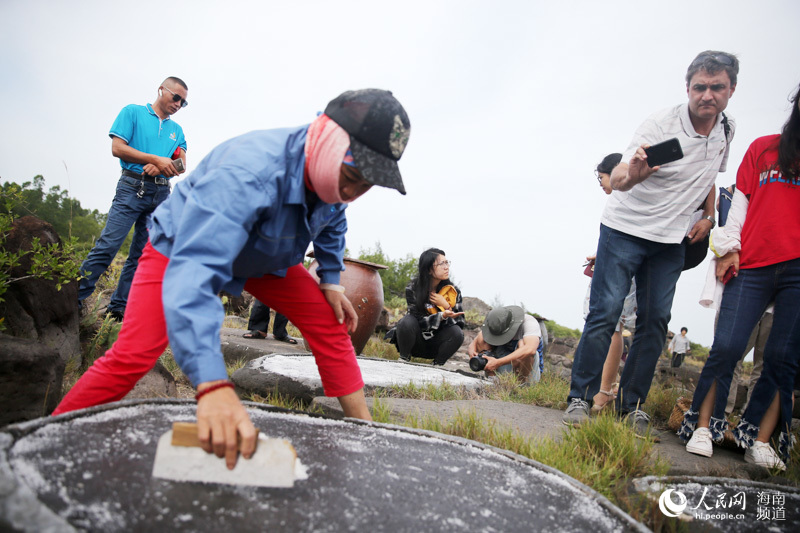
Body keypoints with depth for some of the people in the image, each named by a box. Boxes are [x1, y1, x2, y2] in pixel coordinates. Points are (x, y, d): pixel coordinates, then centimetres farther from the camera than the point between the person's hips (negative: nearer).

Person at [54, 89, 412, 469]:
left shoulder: (329, 173, -17)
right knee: (133, 356, -21)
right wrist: (213, 384, -63)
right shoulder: (246, 172, -43)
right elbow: (192, 270, -53)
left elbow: (332, 223, 10)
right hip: (182, 247, -6)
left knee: (329, 322, -7)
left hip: (264, 257, 6)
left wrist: (330, 281, -2)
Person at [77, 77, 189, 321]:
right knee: (108, 245, -14)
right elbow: (118, 148, -3)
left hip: (161, 193, 5)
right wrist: (156, 159, -12)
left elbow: (181, 165, 10)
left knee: (141, 254, 1)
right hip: (132, 186, -4)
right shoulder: (133, 112, 8)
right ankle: (74, 299, -9)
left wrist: (164, 166, -12)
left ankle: (119, 308, 6)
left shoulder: (176, 129, 20)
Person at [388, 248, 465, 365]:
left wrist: (447, 307, -22)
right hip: (416, 343, -2)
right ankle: (404, 359, -8)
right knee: (407, 321, -32)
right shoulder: (413, 289, -14)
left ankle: (438, 365, -4)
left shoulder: (453, 291, -6)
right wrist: (442, 316, -36)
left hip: (435, 346, 2)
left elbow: (461, 323, -7)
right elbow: (419, 321, -21)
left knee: (457, 333, -26)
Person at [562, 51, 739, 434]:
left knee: (656, 320, 3)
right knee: (605, 313, -10)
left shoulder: (726, 130, 5)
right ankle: (580, 398, -1)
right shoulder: (661, 125, -16)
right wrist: (629, 175, -51)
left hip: (671, 240, 6)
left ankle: (632, 404, 12)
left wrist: (708, 216, 9)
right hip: (625, 229, -5)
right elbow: (617, 177, -28)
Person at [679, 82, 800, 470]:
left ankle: (761, 441, 7)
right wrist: (728, 248, 3)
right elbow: (740, 201, 12)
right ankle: (703, 428, 2)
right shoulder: (763, 148, 15)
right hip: (752, 266, 0)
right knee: (727, 346, -9)